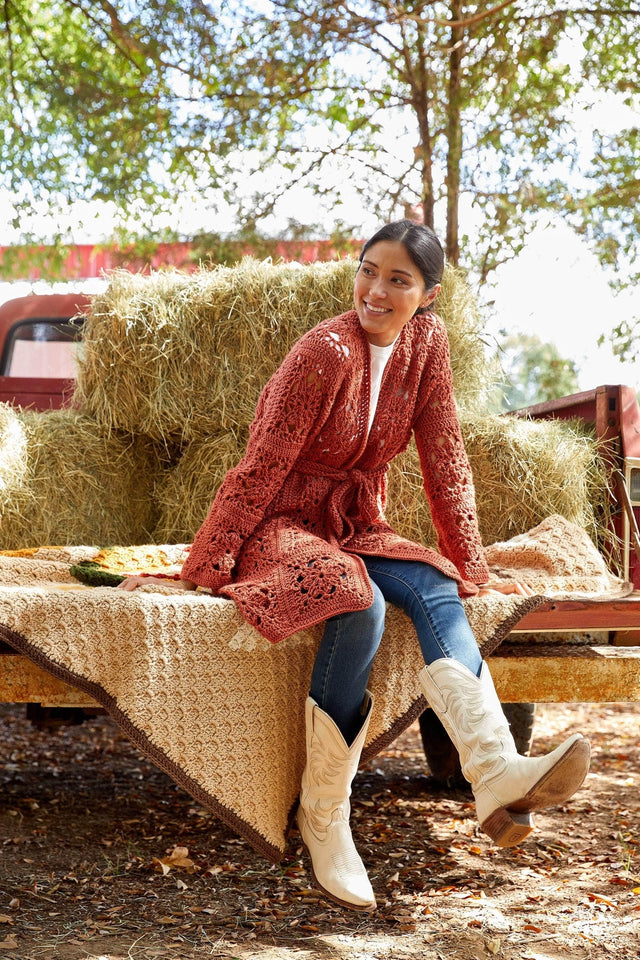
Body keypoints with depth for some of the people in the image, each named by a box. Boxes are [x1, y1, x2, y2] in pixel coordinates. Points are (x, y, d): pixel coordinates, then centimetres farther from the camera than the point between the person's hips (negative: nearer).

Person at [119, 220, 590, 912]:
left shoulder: (427, 341, -1)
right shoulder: (327, 352, -19)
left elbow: (444, 460, 4)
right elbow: (260, 468, -17)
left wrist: (471, 567, 3)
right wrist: (199, 572, -16)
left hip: (358, 528, 6)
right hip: (282, 526, -5)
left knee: (435, 592, -25)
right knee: (360, 603, -35)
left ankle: (498, 777, -45)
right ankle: (323, 817, -23)